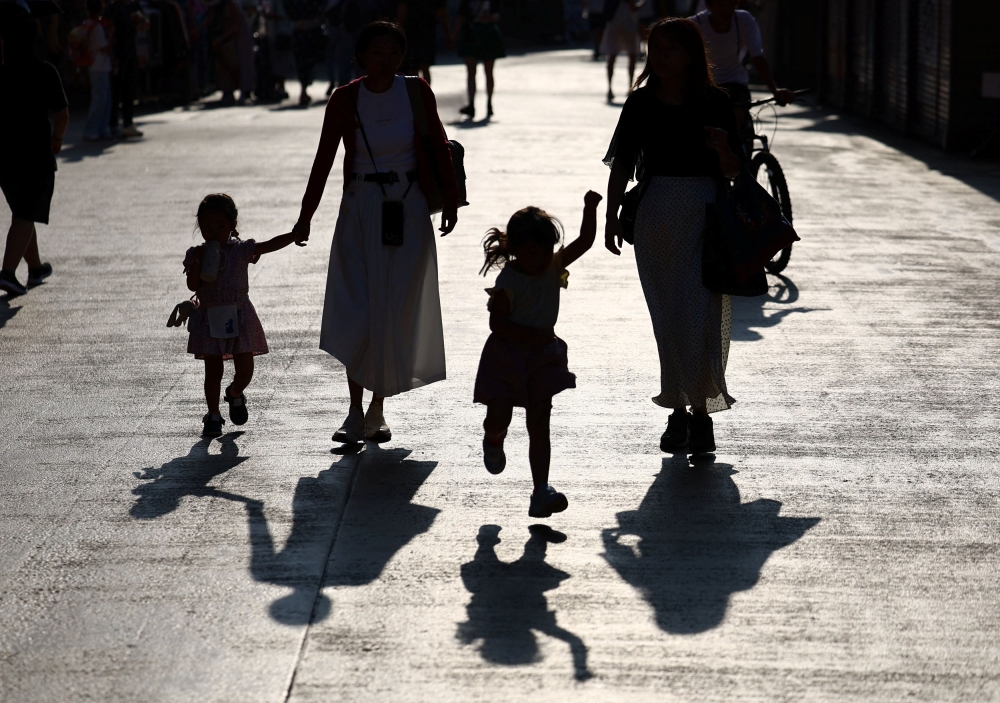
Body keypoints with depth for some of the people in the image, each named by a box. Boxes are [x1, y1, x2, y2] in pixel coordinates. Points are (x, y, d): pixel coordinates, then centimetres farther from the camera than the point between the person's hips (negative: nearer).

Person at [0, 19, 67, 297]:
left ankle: (35, 267, 33)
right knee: (26, 216, -5)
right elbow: (61, 114, -1)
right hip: (36, 155, -4)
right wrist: (57, 138, 18)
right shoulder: (45, 72, -6)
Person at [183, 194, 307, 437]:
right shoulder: (196, 254, 1)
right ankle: (213, 415, 13)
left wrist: (293, 236, -23)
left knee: (245, 370, 2)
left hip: (239, 316, 0)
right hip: (210, 318, 0)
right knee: (213, 370, 2)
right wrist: (197, 262, -22)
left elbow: (269, 245, -9)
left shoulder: (241, 250, 1)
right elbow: (192, 285, -8)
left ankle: (235, 394, 34)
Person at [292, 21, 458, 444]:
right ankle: (355, 413, -2)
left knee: (396, 314, 2)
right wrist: (306, 216, -3)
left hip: (408, 214, 1)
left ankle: (377, 412, 14)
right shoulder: (344, 100, -4)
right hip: (360, 213, -1)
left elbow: (439, 147, 6)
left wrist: (450, 200, 3)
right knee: (358, 314, -8)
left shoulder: (417, 93, -3)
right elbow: (324, 159, -1)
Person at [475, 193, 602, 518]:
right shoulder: (507, 283, -16)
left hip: (543, 357, 4)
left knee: (539, 426, 0)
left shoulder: (554, 267, 1)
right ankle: (493, 443, 34)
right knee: (499, 416, -5)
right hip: (506, 357, -4)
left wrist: (590, 209, -4)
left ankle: (541, 490, -4)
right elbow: (497, 323, -18)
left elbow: (584, 241, 5)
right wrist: (534, 334, -24)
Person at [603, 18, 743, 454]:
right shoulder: (641, 104, 5)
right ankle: (679, 412, 15)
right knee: (667, 318, 6)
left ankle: (700, 412, 0)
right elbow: (622, 164, 9)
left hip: (704, 215, -2)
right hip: (655, 217, 2)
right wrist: (611, 217, 3)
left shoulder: (713, 104, 0)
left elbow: (733, 171, 1)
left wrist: (723, 149, -20)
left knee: (697, 315, -7)